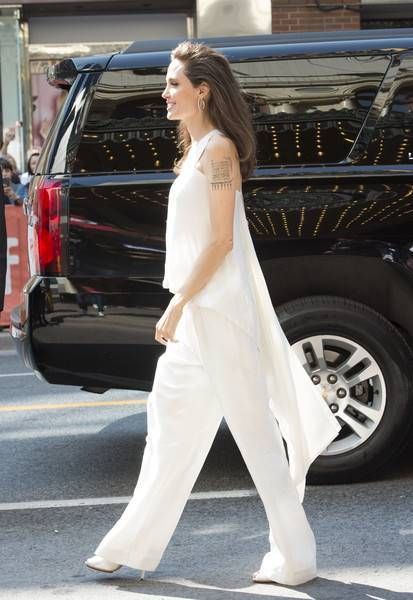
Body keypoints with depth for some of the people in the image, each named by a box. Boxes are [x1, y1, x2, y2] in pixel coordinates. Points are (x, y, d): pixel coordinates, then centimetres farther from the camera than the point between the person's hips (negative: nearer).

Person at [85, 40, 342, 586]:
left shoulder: (219, 150, -14)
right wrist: (178, 306, 18)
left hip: (218, 312, -10)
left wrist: (177, 307, -18)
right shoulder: (196, 150, 14)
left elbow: (221, 241, -18)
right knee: (171, 424, 13)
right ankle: (133, 546, 21)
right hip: (195, 311, 10)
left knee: (252, 427, -4)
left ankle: (294, 557, 3)